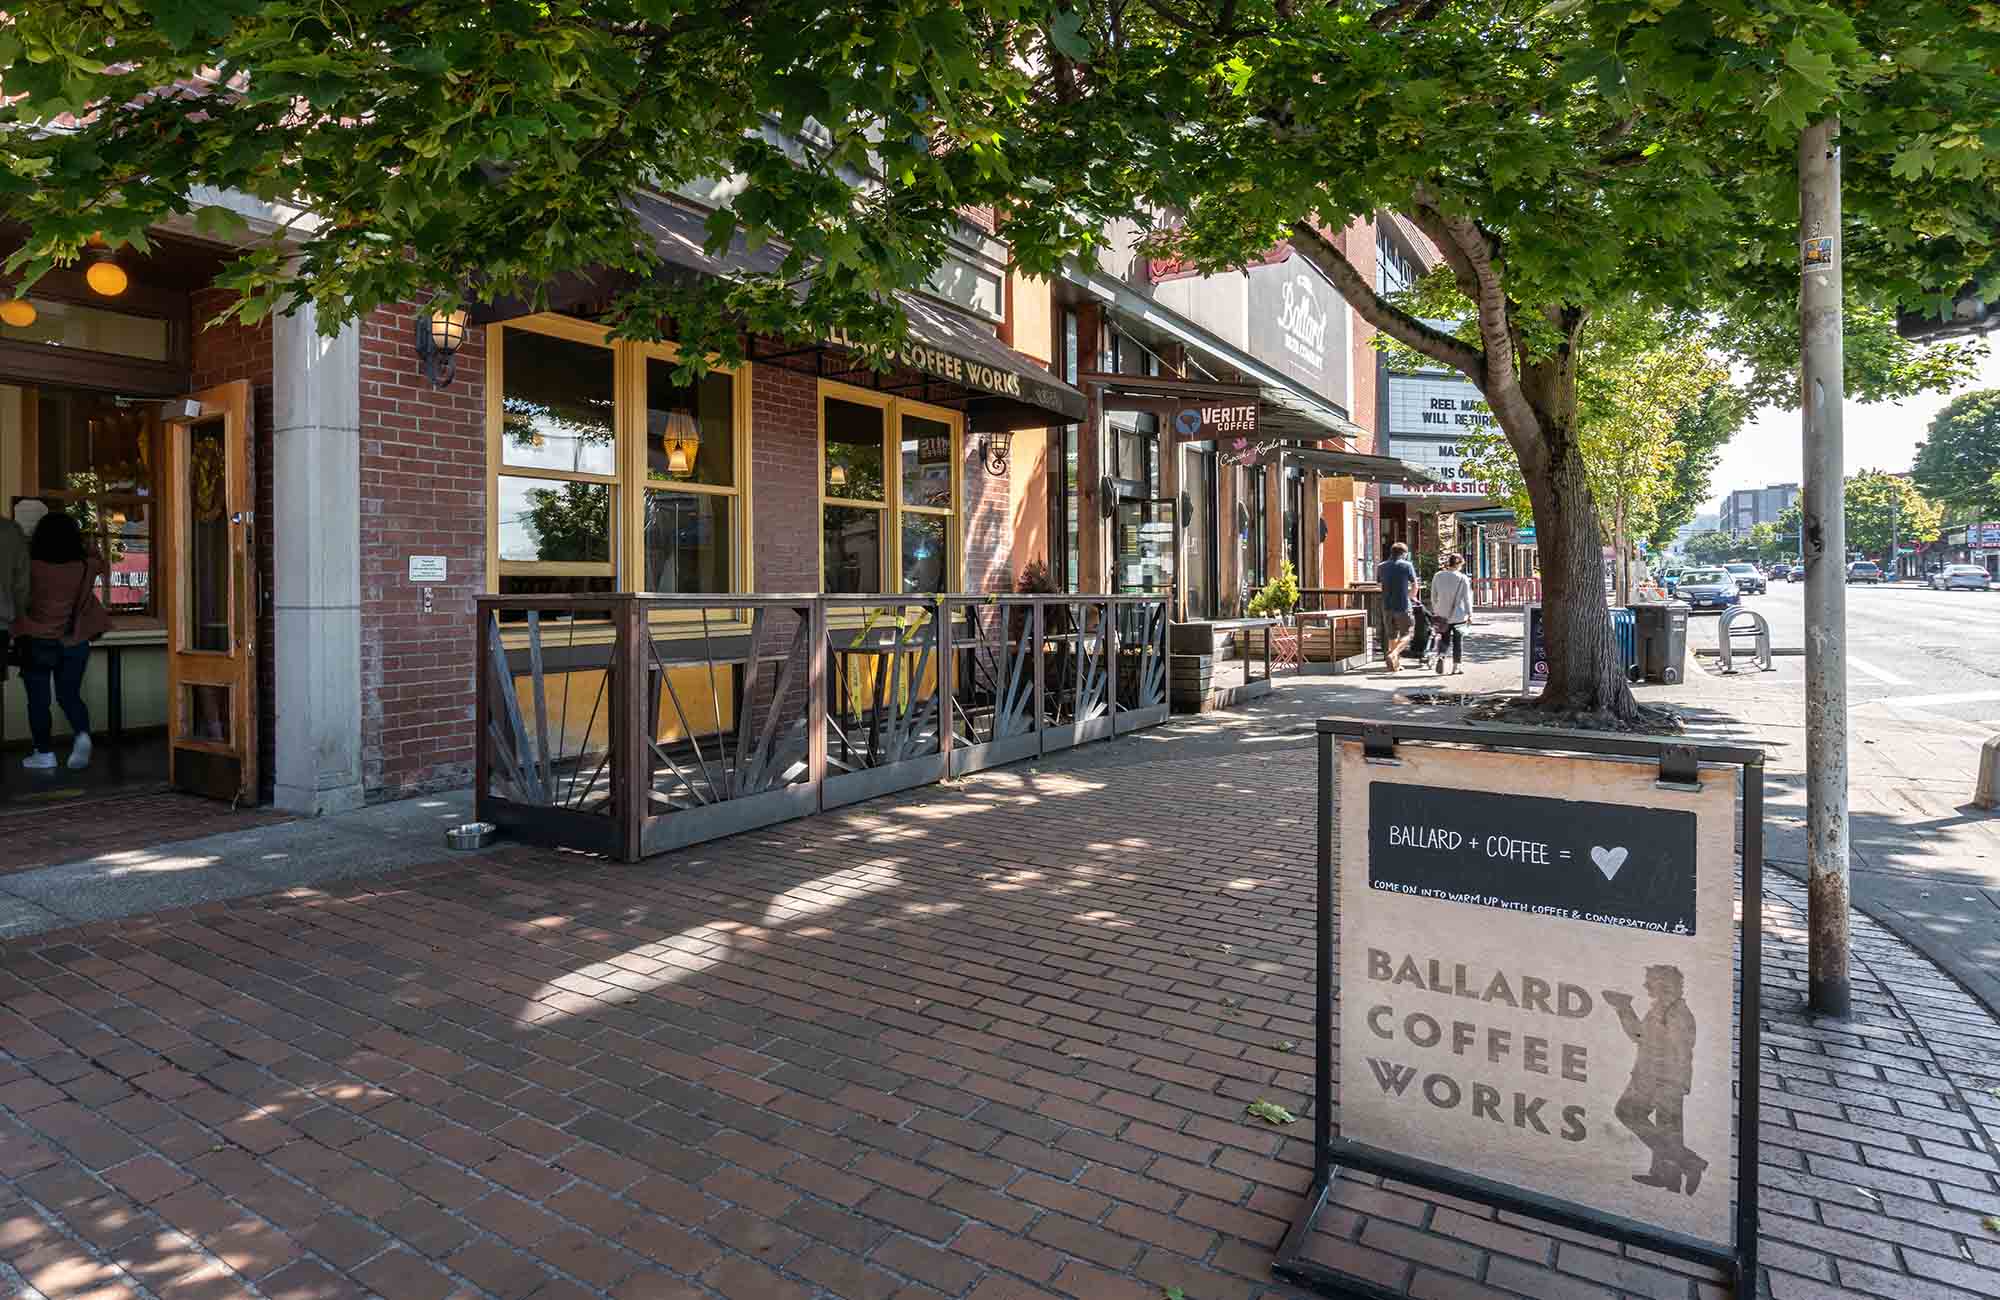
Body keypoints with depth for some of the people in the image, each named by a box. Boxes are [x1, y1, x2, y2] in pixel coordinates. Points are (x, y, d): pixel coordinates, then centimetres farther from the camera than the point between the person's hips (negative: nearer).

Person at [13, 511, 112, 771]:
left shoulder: (31, 565, -12)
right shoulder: (85, 567, -4)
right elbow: (101, 562, 19)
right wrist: (73, 534, 28)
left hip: (37, 642, -2)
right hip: (75, 643, 2)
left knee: (38, 700, 9)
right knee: (70, 695, 14)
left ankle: (45, 753, 13)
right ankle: (83, 734, -9)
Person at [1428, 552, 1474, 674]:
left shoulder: (1437, 576, -2)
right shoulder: (1463, 578, -10)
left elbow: (1433, 596, 4)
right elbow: (1467, 598, -6)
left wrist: (1435, 610, 16)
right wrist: (1469, 614, 2)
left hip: (1442, 614, 2)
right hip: (1459, 615, -2)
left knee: (1444, 638, 14)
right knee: (1458, 640, 10)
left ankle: (1441, 656, -12)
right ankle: (1457, 665, 14)